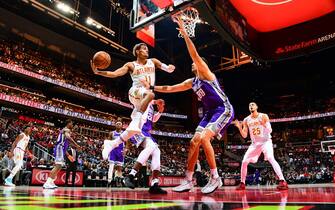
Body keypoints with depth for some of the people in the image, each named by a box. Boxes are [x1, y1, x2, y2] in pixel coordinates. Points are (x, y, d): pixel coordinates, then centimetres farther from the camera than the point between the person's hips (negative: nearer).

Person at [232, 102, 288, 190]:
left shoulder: (263, 116, -6)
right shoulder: (246, 120, 3)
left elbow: (270, 131, -11)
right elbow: (244, 136, 3)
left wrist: (264, 124, -31)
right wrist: (239, 127, -14)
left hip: (266, 141, -4)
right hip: (255, 143, 4)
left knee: (271, 158, -29)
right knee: (244, 161, -3)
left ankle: (282, 182, -28)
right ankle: (242, 183, 11)